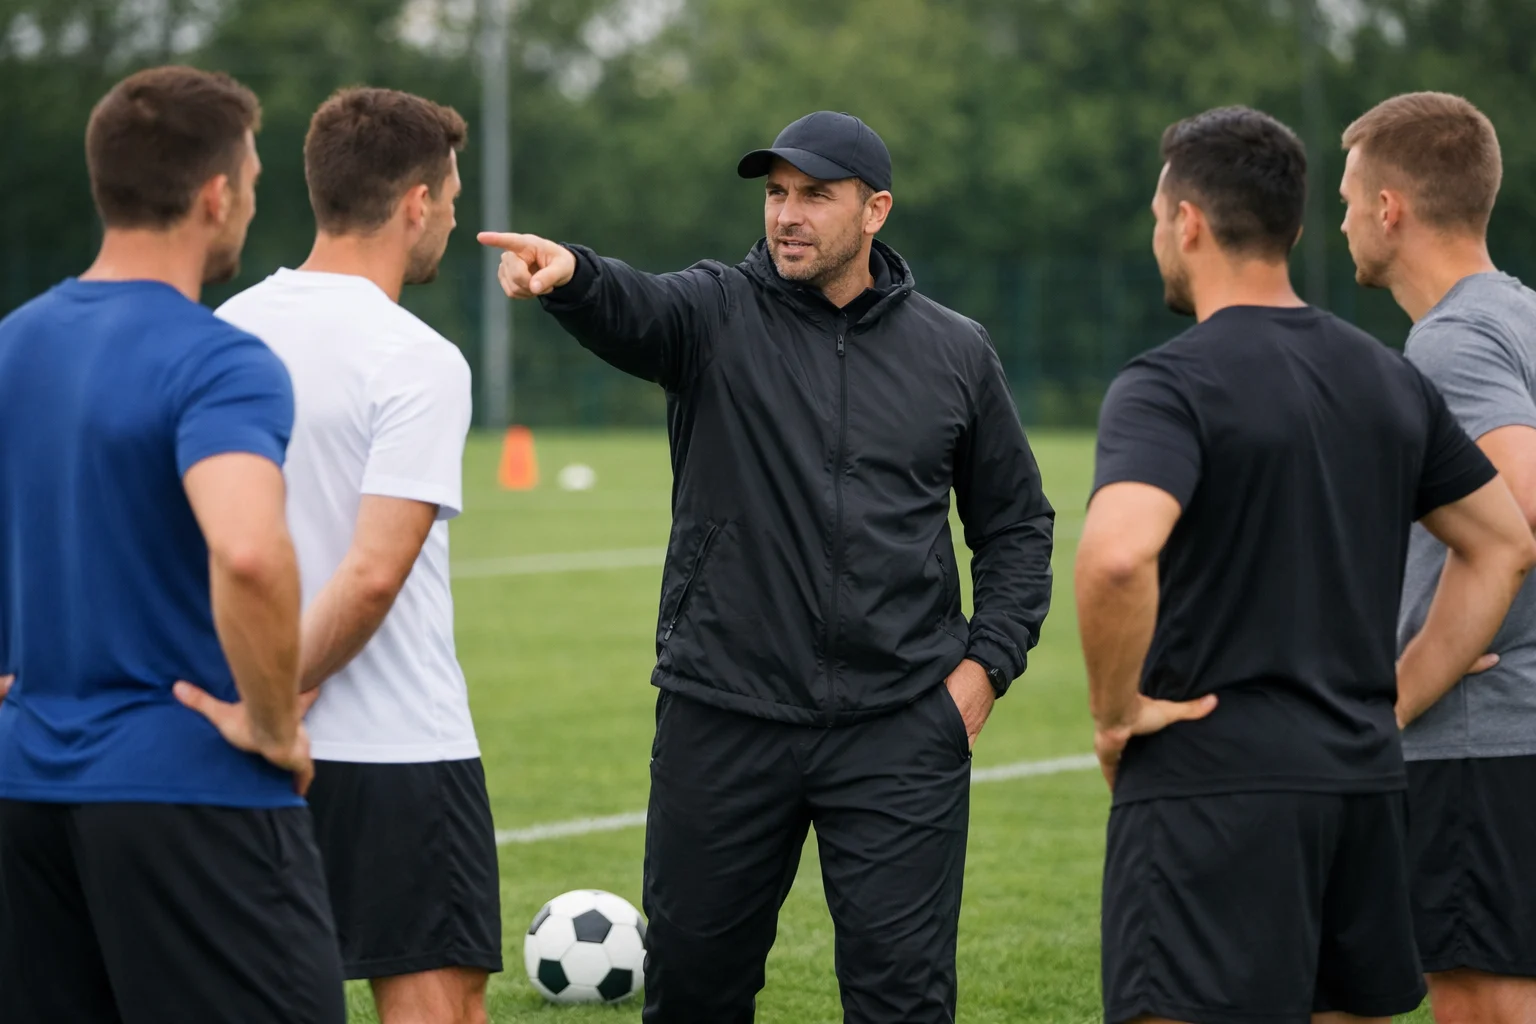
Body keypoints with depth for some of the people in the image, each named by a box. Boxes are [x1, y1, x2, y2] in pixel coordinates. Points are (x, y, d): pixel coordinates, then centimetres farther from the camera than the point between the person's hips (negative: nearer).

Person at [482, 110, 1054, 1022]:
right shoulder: (718, 315, 1)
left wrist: (987, 662, 2)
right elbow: (631, 310, -23)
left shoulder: (957, 354, 6)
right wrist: (569, 274, -46)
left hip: (900, 731, 0)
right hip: (724, 723, 0)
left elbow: (1017, 525, 15)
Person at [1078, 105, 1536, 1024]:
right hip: (1364, 778, 7)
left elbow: (1116, 557, -29)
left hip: (1213, 782, -7)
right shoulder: (1388, 379, 12)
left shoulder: (1169, 386, -11)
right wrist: (1397, 698, 16)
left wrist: (1116, 711, -14)